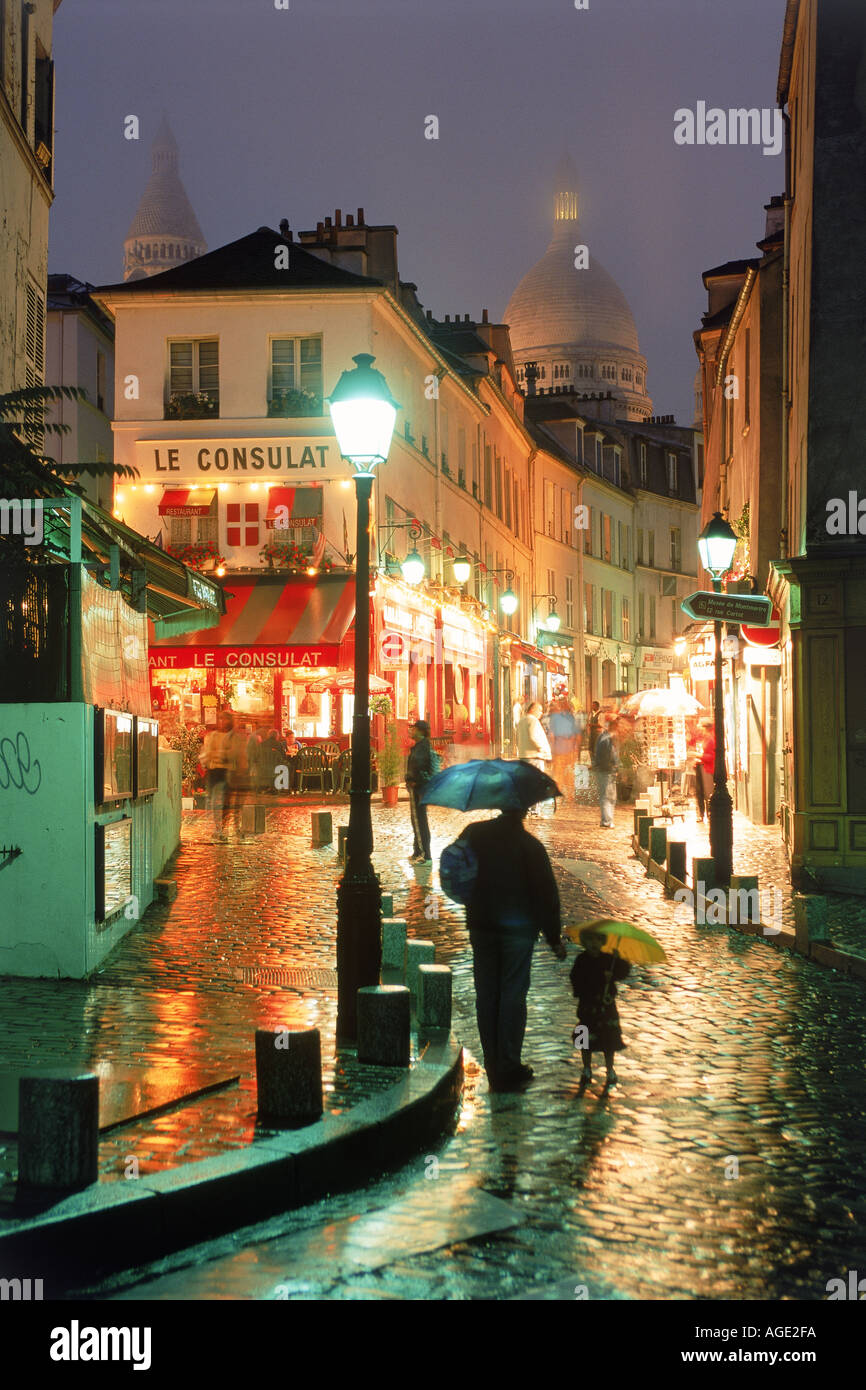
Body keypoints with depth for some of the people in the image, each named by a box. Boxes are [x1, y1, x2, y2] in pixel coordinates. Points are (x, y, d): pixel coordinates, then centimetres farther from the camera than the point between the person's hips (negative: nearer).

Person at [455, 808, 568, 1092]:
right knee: (513, 995, 2)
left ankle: (492, 1066, 15)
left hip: (481, 927, 4)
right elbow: (546, 893, -9)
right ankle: (508, 1067, 3)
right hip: (518, 928, -3)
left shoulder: (473, 834, -1)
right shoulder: (530, 845, -11)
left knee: (486, 995, 10)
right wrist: (554, 938, -1)